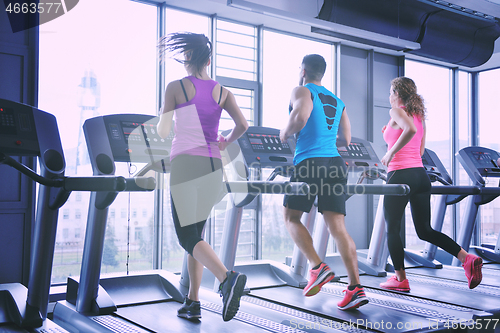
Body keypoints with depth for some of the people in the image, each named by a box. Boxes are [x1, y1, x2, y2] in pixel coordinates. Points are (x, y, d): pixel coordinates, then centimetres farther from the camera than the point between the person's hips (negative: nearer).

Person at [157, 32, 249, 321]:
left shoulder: (176, 87, 0)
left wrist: (164, 117, 23)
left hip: (186, 163, -5)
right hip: (214, 166, 5)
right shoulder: (223, 92, 10)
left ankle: (227, 277, -27)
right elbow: (243, 125, -1)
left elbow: (163, 132, -1)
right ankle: (193, 302, 15)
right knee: (196, 233, 15)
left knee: (187, 236, -3)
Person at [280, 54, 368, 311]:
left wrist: (285, 134, 0)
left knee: (291, 218, 10)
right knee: (337, 227, 2)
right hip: (335, 164, 6)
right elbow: (345, 140, 23)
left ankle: (318, 268, -6)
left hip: (310, 163, -6)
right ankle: (355, 287, -6)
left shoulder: (302, 91, 4)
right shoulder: (337, 101, 24)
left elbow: (301, 117, -18)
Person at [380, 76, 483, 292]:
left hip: (400, 175, -8)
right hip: (421, 175, 8)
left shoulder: (396, 111, -5)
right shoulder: (419, 115, 19)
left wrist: (390, 152, -17)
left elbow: (410, 129, -27)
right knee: (425, 230, 12)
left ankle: (400, 279, 11)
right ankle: (467, 259, -2)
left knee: (392, 229, 6)